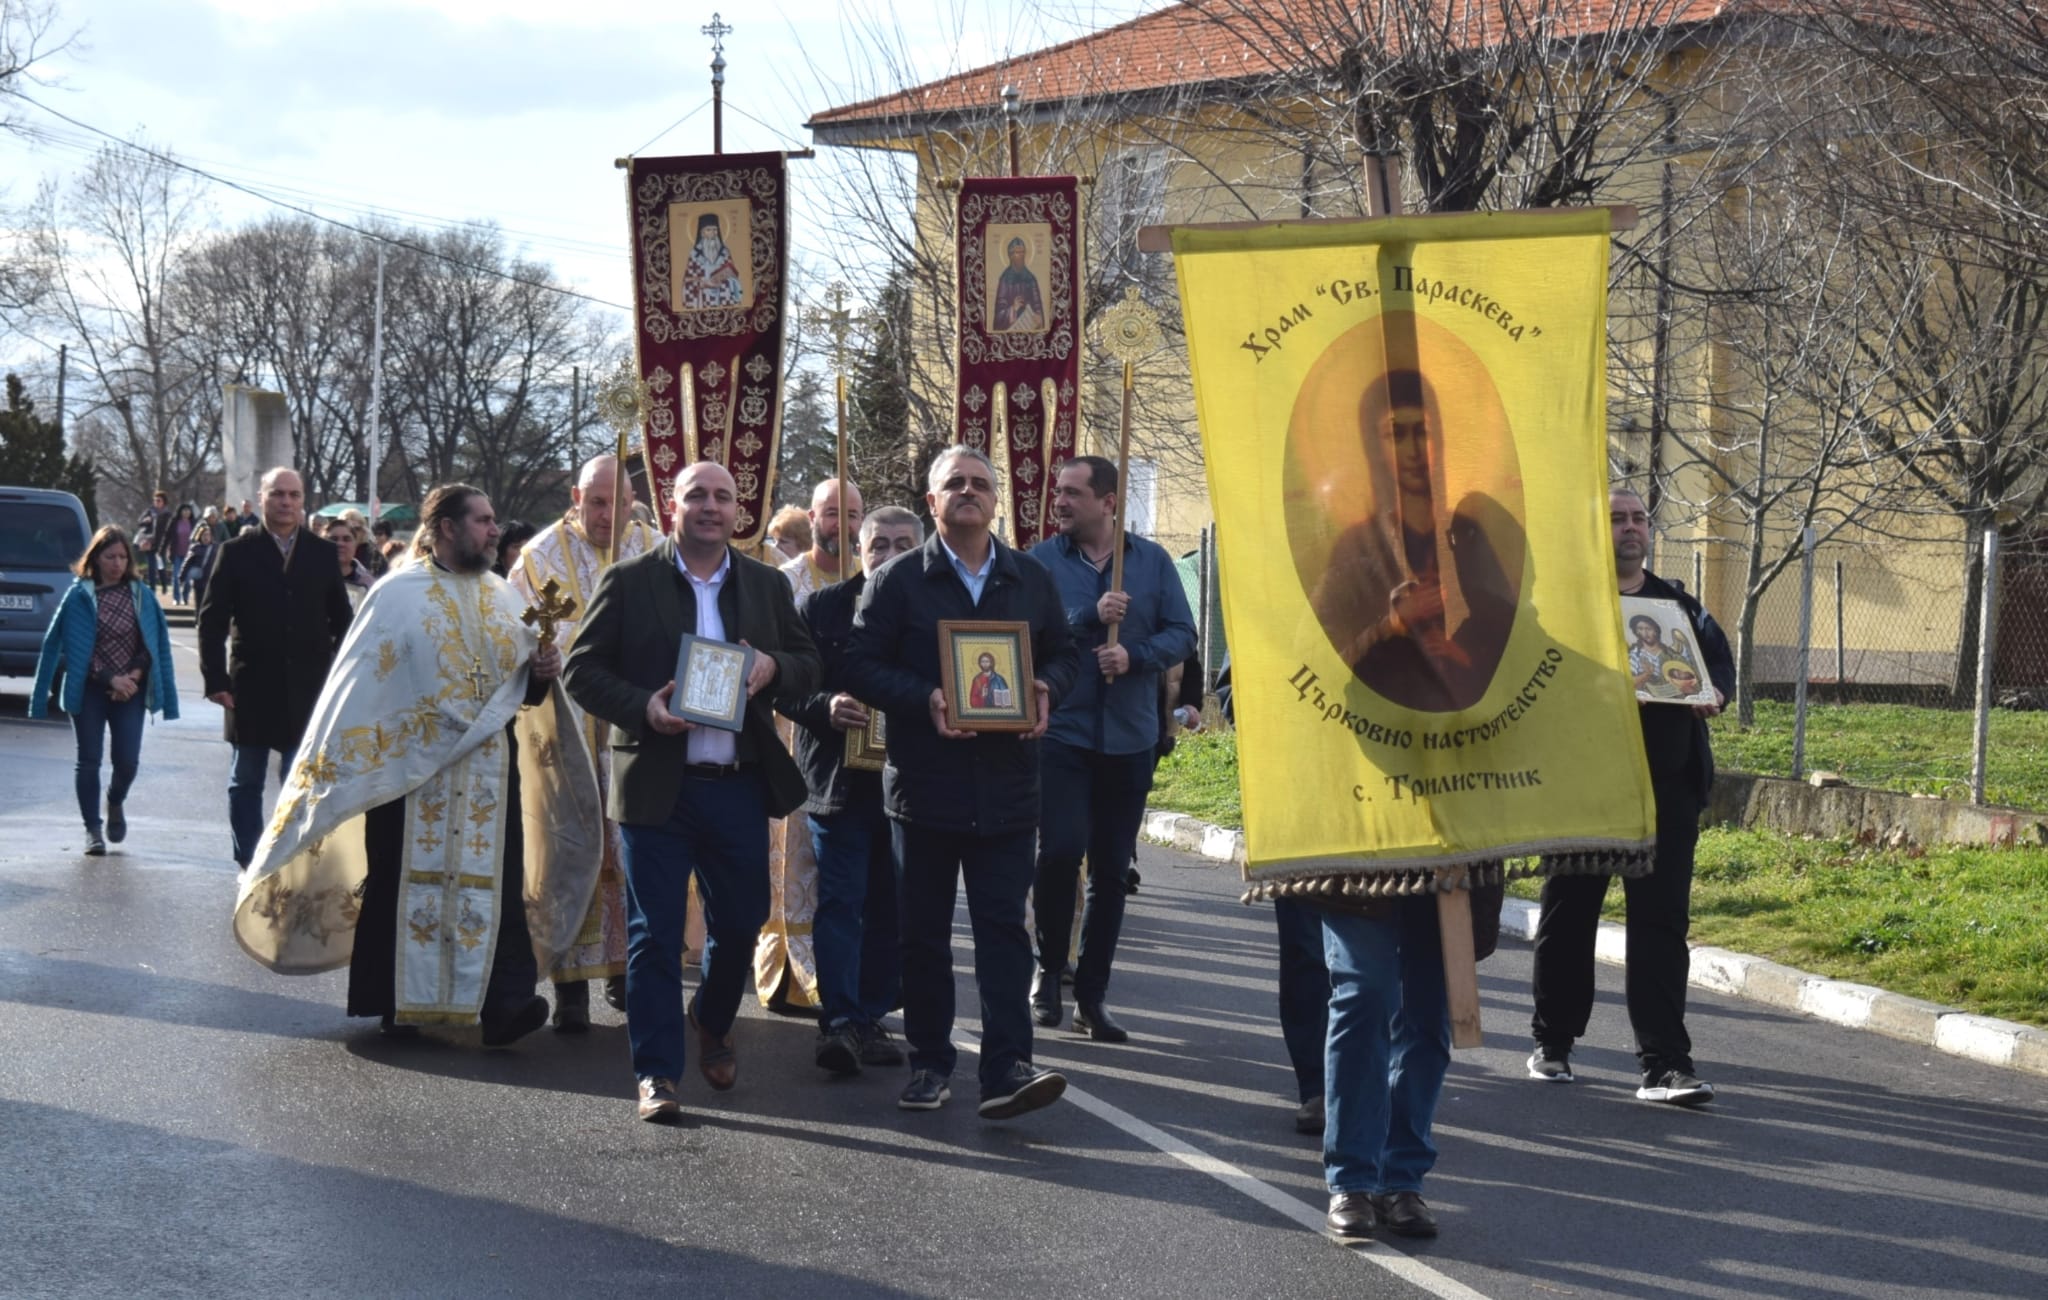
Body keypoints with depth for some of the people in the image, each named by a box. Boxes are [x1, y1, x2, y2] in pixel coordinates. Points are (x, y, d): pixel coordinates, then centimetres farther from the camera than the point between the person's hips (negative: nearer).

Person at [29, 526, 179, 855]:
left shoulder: (141, 594, 5)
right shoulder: (80, 595, -3)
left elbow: (152, 643, 6)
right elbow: (74, 647, -7)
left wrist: (133, 676, -10)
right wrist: (110, 679, -14)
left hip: (130, 690, 2)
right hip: (89, 689, -2)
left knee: (128, 760, -4)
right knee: (89, 760, 0)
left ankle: (115, 803, 27)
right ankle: (93, 829, 8)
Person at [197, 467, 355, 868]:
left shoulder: (324, 554, 5)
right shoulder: (236, 552, 0)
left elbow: (342, 620, 8)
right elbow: (212, 619, -1)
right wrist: (216, 679, -8)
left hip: (307, 689, 1)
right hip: (251, 687, -1)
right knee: (247, 782, 9)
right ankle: (248, 863, 17)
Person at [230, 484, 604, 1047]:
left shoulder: (502, 597, 12)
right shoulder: (398, 595, -4)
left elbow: (521, 688, 19)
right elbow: (357, 684, -6)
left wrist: (541, 674, -4)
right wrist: (328, 773, -8)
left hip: (490, 770, 4)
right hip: (413, 767, -4)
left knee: (499, 884, -5)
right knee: (404, 883, 3)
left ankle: (504, 1005, -9)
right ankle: (397, 1003, 14)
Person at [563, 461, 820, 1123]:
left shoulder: (767, 585, 11)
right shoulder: (628, 581, 1)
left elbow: (810, 664, 14)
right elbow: (583, 670, 0)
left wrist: (774, 667, -9)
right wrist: (643, 708, -17)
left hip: (740, 787, 3)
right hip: (656, 787, -3)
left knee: (740, 921, 11)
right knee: (654, 933, 0)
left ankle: (712, 1024, 39)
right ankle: (657, 1073, 8)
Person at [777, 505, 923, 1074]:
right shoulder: (820, 608, 3)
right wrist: (826, 707, -18)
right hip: (838, 779, -2)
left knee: (890, 910, 8)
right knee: (840, 903, -5)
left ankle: (870, 1017, 17)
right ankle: (839, 1021, -7)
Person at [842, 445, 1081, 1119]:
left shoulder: (1032, 580, 11)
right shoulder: (897, 580, 2)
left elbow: (1063, 653, 19)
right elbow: (862, 664, -2)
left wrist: (1046, 689, -4)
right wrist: (924, 699, -18)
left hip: (1008, 783, 1)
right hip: (925, 783, -1)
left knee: (1003, 928, -4)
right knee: (923, 931, 6)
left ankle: (1007, 1068, -7)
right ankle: (930, 1063, 18)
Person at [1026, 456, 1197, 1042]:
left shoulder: (1152, 560, 4)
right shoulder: (1042, 559, -1)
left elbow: (1182, 634, 1)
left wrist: (1134, 654, -17)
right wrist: (1091, 615, -22)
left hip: (1130, 736, 3)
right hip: (1062, 732, -2)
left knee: (1111, 870, 7)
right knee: (1060, 850, -15)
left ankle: (1092, 996, 17)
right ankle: (1048, 968, 7)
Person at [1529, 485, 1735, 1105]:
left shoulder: (1678, 603, 16)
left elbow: (1720, 655, 11)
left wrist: (1715, 690, -11)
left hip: (1667, 783, 2)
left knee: (1662, 920, -3)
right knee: (1568, 914, 8)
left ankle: (1664, 1065, -4)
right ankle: (1553, 1042, 24)